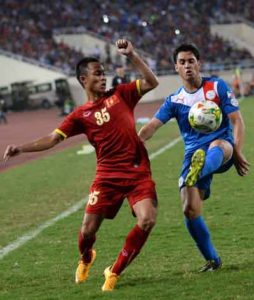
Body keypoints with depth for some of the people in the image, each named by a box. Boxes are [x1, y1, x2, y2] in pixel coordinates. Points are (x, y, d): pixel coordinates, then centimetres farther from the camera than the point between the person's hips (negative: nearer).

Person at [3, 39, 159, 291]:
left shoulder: (120, 95, 9)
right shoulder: (80, 115, 5)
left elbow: (151, 82, 4)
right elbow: (53, 139, -2)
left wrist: (131, 56, -5)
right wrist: (21, 148, -14)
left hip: (138, 172, 1)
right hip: (108, 175, -1)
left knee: (147, 220, -19)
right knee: (89, 228, -4)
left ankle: (114, 272, -2)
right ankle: (85, 259, 36)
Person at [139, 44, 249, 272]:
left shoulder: (217, 86, 4)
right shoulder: (175, 101, 10)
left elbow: (237, 120, 1)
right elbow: (151, 127, 0)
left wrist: (237, 153, -11)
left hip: (222, 145, -3)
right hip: (194, 155, 4)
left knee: (216, 145, -43)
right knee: (190, 209, -13)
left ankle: (198, 173, -80)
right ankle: (212, 259, 5)